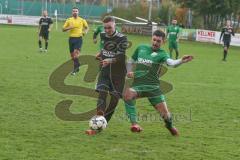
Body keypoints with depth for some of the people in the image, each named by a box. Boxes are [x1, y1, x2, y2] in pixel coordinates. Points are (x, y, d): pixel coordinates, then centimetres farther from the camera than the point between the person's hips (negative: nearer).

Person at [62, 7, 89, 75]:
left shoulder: (82, 20, 5)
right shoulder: (69, 20, 6)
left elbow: (86, 27, 19)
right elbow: (63, 29, 6)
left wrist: (85, 31, -2)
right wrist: (69, 27, -12)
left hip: (79, 38, -3)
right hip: (71, 38, 3)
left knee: (76, 53, -19)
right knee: (72, 55, 7)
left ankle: (75, 70, -19)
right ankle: (77, 66, 29)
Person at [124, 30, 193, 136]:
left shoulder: (162, 54, 1)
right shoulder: (141, 48, 14)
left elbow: (171, 62, -21)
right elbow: (130, 62, 28)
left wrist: (181, 61, -43)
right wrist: (129, 71, 6)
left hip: (153, 87, -2)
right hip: (138, 84, 2)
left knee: (165, 114, -5)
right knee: (127, 94, -33)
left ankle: (170, 126, 33)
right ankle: (134, 123, -27)